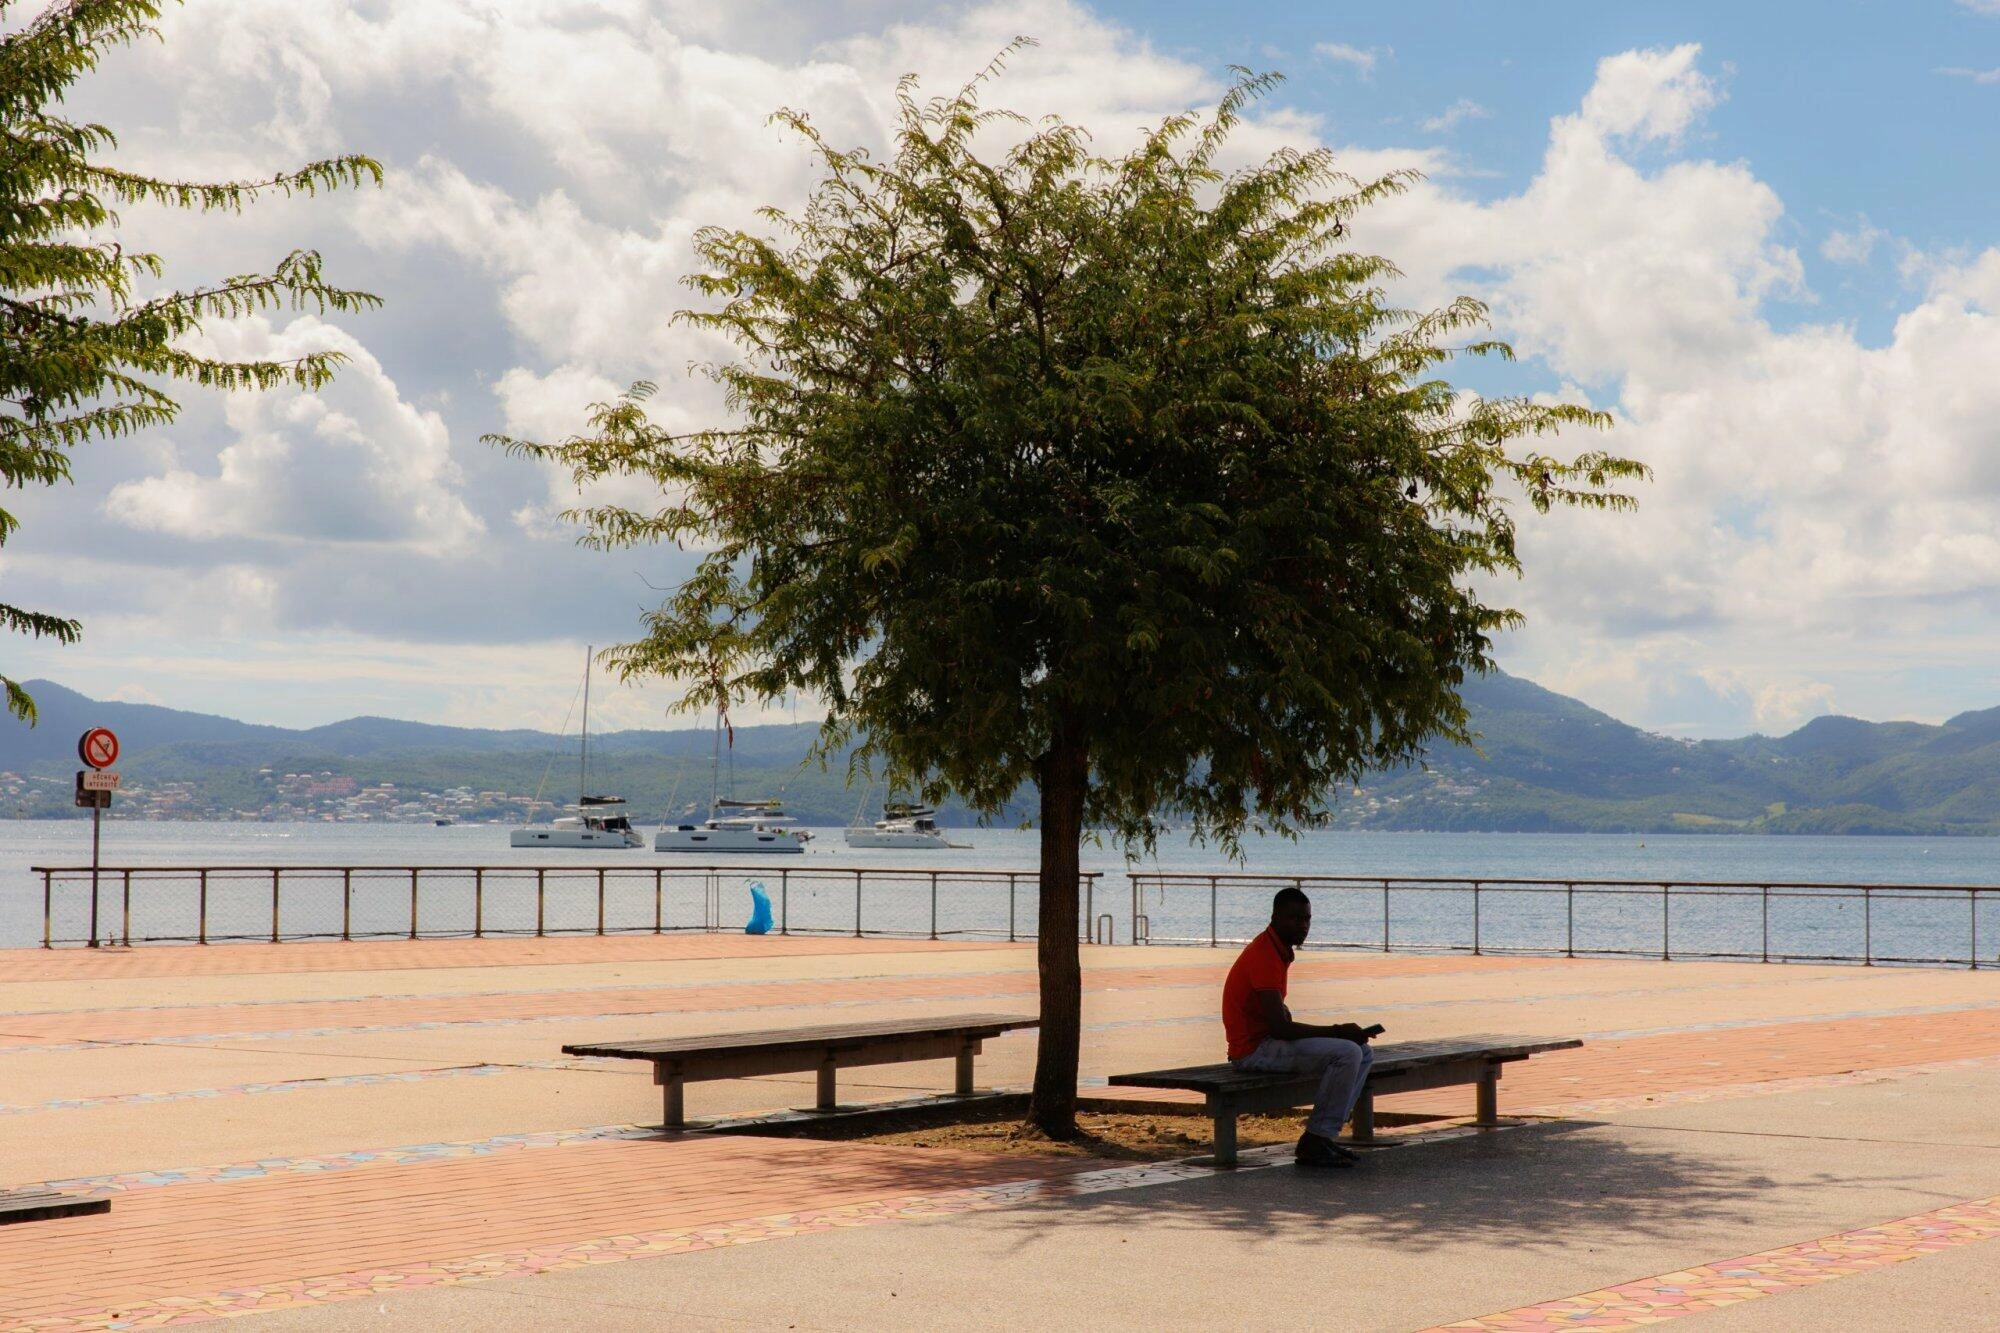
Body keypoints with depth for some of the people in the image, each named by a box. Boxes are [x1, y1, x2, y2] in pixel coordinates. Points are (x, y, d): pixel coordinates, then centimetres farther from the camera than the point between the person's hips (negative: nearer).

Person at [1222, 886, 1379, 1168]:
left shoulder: (1281, 950, 13)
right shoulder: (1265, 955, -20)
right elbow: (1278, 1026, -26)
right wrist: (1337, 1031, -19)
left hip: (1270, 1040, 10)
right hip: (1254, 1049, -10)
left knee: (1364, 1053, 8)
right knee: (1347, 1053, -24)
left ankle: (1323, 1136, 5)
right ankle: (1315, 1142, -15)